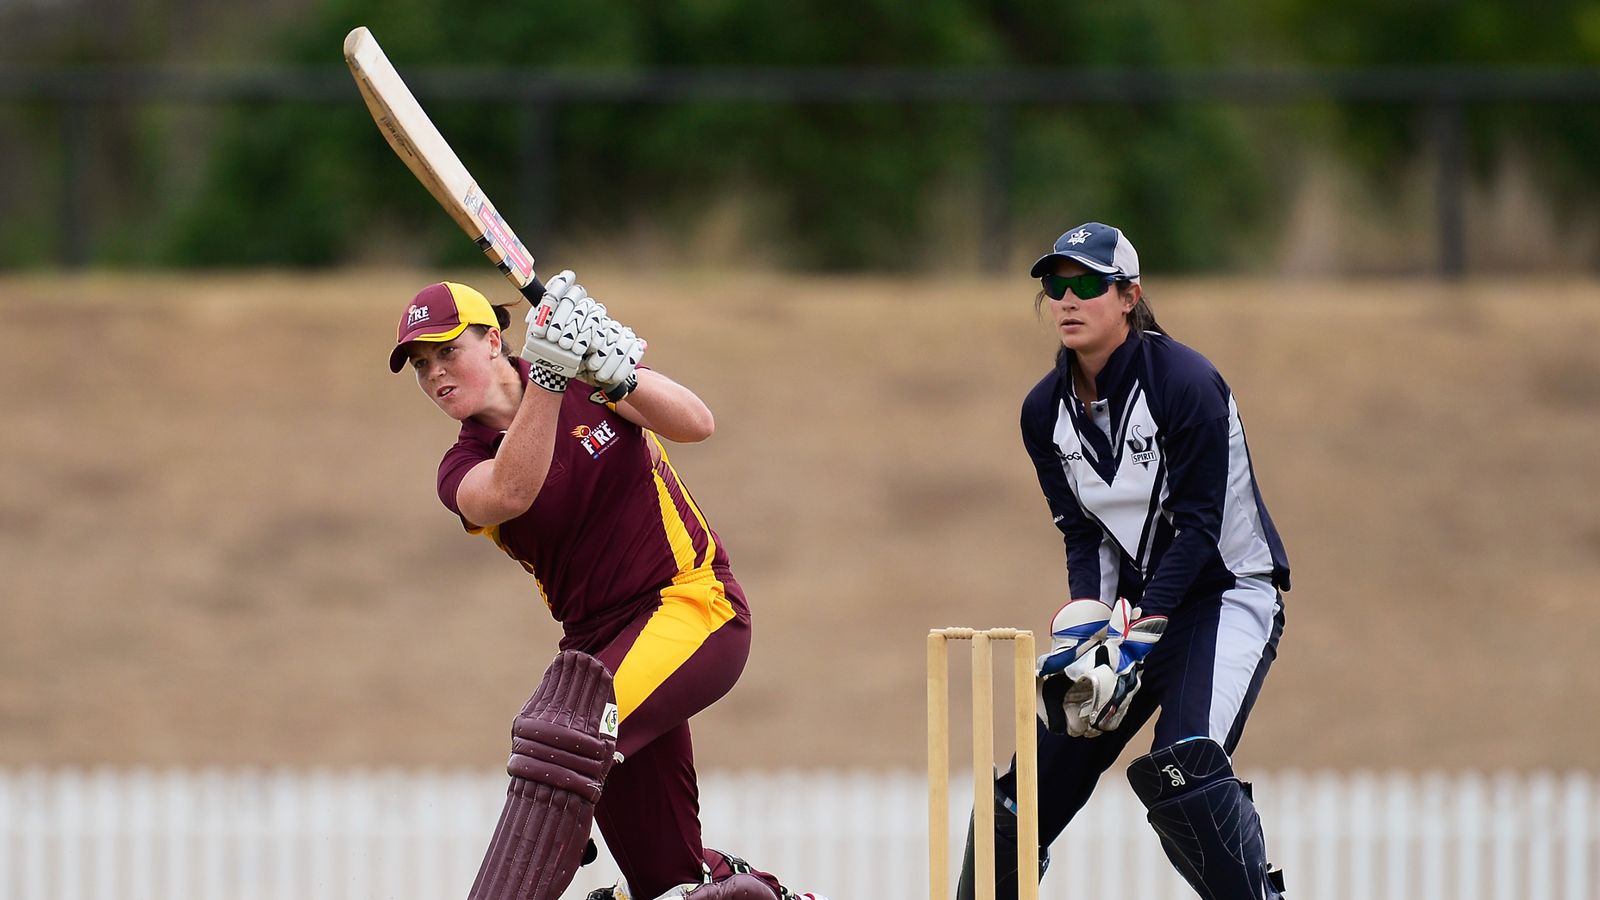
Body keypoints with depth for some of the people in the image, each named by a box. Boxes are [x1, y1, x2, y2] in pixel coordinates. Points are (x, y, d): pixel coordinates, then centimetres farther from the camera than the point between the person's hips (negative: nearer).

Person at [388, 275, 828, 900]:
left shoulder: (587, 383, -2)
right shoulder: (464, 471, 1)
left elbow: (695, 424, -16)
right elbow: (510, 493, -23)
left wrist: (615, 374, -33)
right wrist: (547, 376, -35)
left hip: (694, 604, -5)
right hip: (601, 634, 5)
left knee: (564, 727, -31)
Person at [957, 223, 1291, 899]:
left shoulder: (1184, 382, -18)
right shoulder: (1045, 411, 2)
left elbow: (1198, 525, -19)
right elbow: (1083, 536, 3)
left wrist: (1140, 630, -26)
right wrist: (1083, 621, -16)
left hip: (1228, 590, -6)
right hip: (1133, 598, 6)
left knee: (1183, 763, -29)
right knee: (1040, 777, 1)